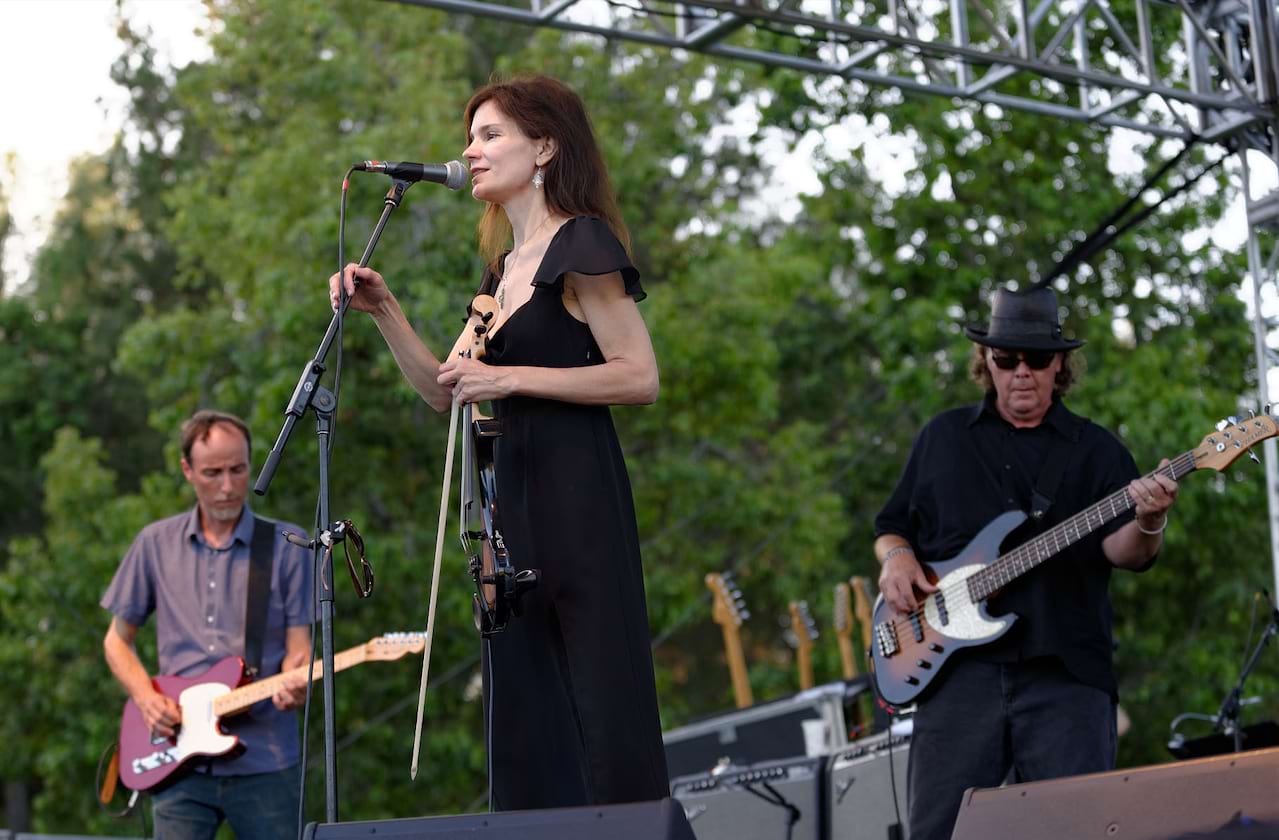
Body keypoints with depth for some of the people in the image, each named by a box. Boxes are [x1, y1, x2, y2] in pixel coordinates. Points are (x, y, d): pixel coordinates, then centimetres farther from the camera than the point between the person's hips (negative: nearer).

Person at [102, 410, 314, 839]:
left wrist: (295, 683, -21)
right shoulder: (156, 544, 7)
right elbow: (117, 640, 16)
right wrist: (146, 698, -2)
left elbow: (298, 647, 2)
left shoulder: (286, 546, 2)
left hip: (264, 762, -1)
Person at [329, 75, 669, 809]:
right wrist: (384, 311, 8)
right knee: (524, 711, 7)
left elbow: (640, 377, -14)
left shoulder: (581, 245, -5)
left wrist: (511, 379, -15)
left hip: (575, 490, -9)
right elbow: (444, 393, 20)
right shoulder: (504, 267, 20)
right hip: (511, 494, 9)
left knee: (598, 693, -8)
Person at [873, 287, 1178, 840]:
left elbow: (1121, 549, -2)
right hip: (960, 665, 1)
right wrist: (897, 558, -1)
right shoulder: (942, 436, 15)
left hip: (1065, 670, -1)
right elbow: (893, 523, 21)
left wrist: (1146, 525, -24)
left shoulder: (1096, 449, 10)